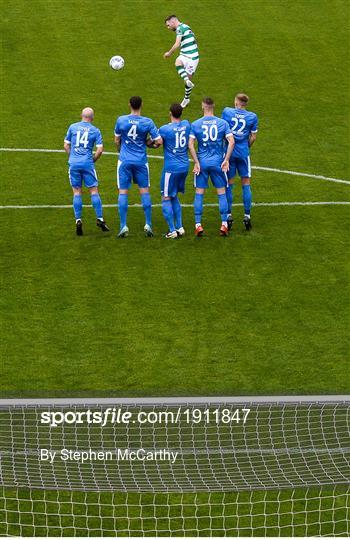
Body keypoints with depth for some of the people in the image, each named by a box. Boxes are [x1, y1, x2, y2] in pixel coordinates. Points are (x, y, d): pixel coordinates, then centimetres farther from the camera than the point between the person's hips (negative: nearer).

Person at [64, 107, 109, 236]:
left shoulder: (72, 127, 5)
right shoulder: (95, 131, 2)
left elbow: (66, 145, 8)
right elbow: (100, 149, -4)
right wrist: (93, 159, 11)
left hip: (74, 163, 1)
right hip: (87, 163, -1)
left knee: (77, 192, 5)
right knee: (94, 191, 5)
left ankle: (78, 220, -2)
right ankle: (100, 219, 3)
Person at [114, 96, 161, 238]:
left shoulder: (121, 120, -4)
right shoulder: (147, 122, -7)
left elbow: (116, 140, 7)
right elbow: (158, 140, -7)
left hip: (125, 161, 0)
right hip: (141, 161, 0)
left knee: (123, 192, 3)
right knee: (145, 192, 8)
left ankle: (123, 226, 0)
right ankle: (148, 225, 7)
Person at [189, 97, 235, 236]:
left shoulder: (195, 124, -4)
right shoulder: (222, 123, -2)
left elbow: (190, 144, -10)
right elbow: (231, 142, -9)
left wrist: (196, 162, -7)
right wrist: (226, 160, -4)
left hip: (202, 162, 0)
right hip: (217, 162, 0)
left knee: (199, 193, 7)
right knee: (222, 193, 9)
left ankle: (198, 225, 5)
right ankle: (224, 225, 8)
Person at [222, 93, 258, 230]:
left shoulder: (227, 111, -3)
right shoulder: (252, 117, -1)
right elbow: (253, 137, 3)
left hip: (229, 152, 0)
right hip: (243, 153, 0)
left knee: (228, 184, 6)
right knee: (246, 184, 7)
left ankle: (228, 215, 8)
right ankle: (247, 216, 6)